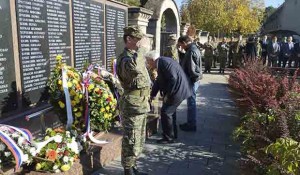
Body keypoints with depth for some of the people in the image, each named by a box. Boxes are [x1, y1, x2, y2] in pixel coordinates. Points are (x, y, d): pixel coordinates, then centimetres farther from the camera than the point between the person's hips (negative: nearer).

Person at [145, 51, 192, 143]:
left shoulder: (164, 62, -19)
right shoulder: (161, 63, 13)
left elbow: (173, 78, -26)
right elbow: (158, 81, 19)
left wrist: (167, 94, -20)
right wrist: (152, 95, 20)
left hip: (178, 90, -11)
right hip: (176, 90, 11)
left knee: (166, 112, -5)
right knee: (170, 111, 20)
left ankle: (168, 137, 8)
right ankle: (173, 134, 34)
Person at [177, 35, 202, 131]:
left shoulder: (191, 52, -19)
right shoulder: (194, 49, 15)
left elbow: (191, 69, -23)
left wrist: (190, 79, -17)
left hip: (192, 81, -10)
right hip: (194, 79, 10)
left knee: (191, 103, -1)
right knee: (191, 102, 17)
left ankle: (191, 125, 10)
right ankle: (190, 123, 28)